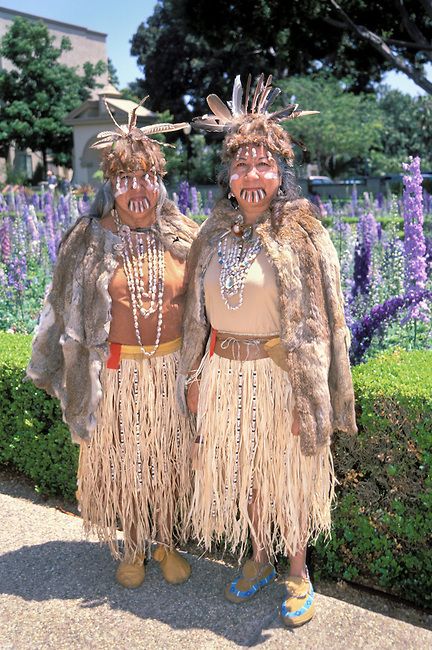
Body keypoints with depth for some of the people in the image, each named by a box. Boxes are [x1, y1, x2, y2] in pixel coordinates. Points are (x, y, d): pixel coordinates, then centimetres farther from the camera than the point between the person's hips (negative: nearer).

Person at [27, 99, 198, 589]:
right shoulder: (90, 241, -6)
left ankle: (166, 543, 36)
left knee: (171, 458, 14)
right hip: (117, 373, -1)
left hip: (174, 369, 1)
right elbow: (70, 312, 1)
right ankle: (133, 547, 36)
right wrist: (75, 380, 2)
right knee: (124, 461, 14)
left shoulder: (184, 236, -2)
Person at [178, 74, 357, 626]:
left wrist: (307, 395, -12)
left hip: (280, 374, -4)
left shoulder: (302, 237, -9)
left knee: (286, 472, 10)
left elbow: (315, 321, -9)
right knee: (241, 472, 17)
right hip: (224, 374, 4)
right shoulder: (213, 234, 3)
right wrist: (194, 376, 8)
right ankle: (259, 559, 39)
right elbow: (197, 312, 9)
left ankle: (297, 570, 32)